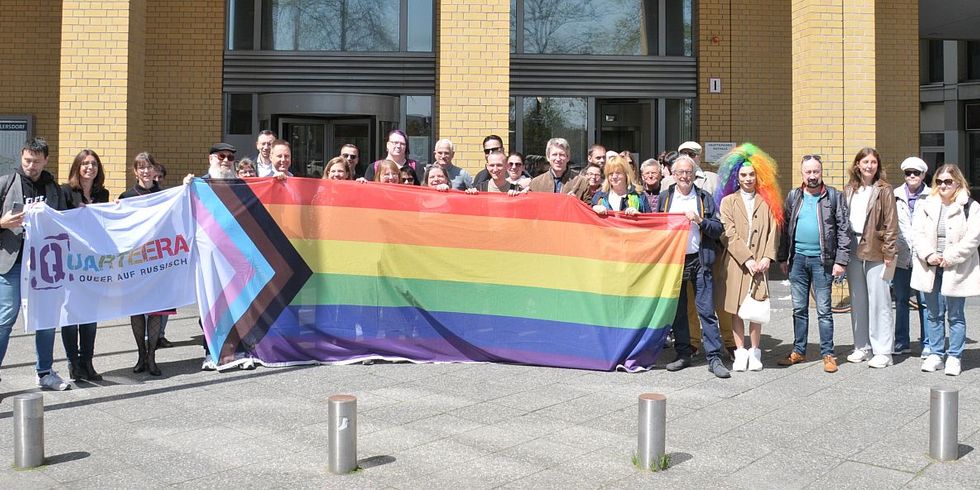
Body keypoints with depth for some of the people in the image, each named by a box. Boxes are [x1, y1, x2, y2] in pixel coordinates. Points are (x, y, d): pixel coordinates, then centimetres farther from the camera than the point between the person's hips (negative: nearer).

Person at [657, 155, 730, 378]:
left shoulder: (704, 198, 6)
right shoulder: (665, 197, 10)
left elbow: (717, 229, 1)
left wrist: (700, 220, -13)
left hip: (698, 260, -2)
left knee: (707, 311, -4)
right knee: (677, 311, 8)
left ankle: (714, 358, -1)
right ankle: (683, 354, 18)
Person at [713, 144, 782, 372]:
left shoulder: (766, 202, 11)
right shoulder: (728, 202, 6)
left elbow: (772, 231, 6)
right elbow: (729, 235, -3)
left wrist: (767, 257, -8)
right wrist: (747, 259, -11)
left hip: (759, 264, 1)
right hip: (735, 264, -1)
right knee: (736, 310, 1)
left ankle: (755, 353, 12)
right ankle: (740, 353, 8)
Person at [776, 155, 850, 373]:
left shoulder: (834, 197, -1)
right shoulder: (793, 197, 8)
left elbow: (844, 230, -3)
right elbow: (784, 228, 10)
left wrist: (841, 260, -9)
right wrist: (782, 257, 6)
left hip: (822, 260, -3)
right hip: (798, 259, 3)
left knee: (824, 310, 2)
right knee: (799, 309, 11)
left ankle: (828, 354, 10)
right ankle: (798, 351, 21)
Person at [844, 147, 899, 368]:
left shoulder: (884, 190, -2)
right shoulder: (849, 190, 11)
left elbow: (891, 224, -5)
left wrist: (889, 253, -11)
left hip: (875, 252, -5)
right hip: (853, 250, 5)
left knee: (879, 302, -3)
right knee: (857, 301, 10)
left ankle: (883, 351, 3)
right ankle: (862, 347, 20)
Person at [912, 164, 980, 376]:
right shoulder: (926, 205, 7)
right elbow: (917, 233, 1)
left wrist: (949, 257, -15)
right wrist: (928, 255, -13)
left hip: (956, 270, -3)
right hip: (930, 269, 3)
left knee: (955, 316, 3)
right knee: (935, 315, 11)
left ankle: (954, 357, 13)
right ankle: (935, 355, 20)